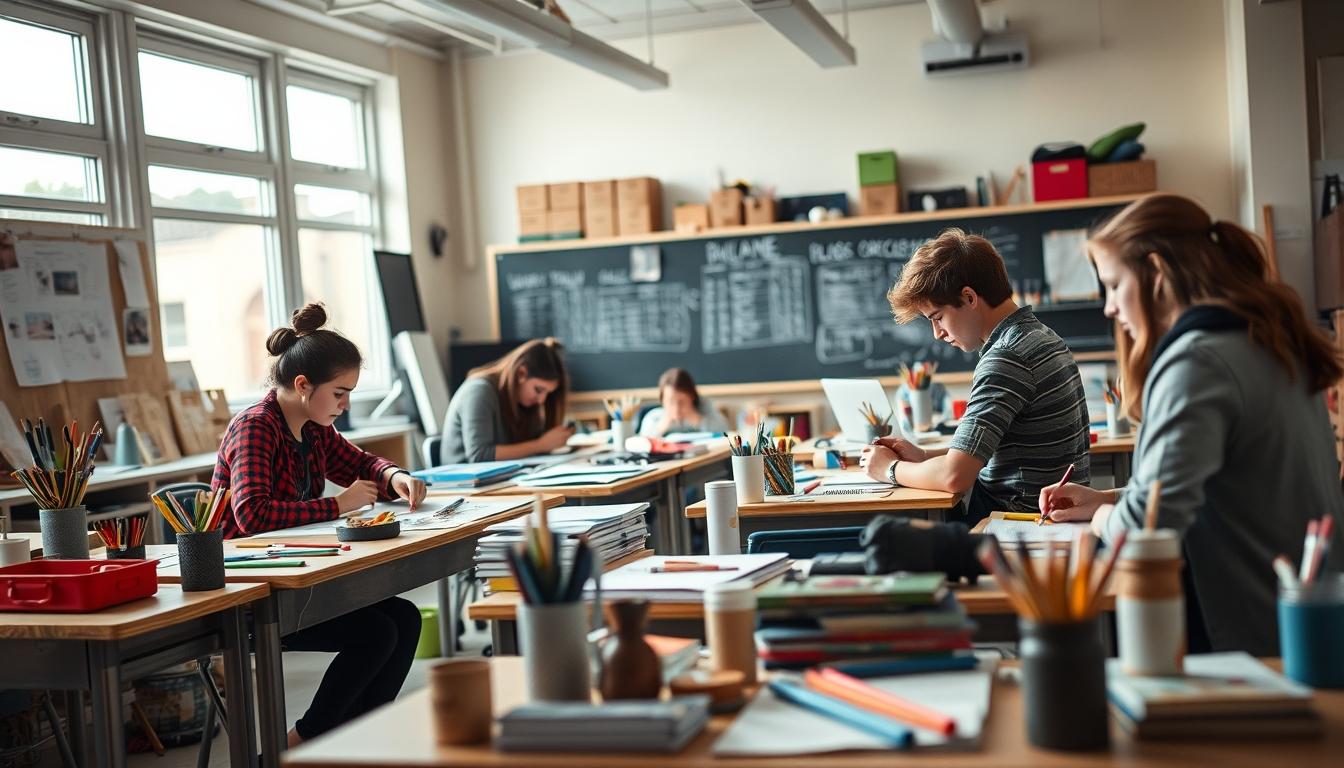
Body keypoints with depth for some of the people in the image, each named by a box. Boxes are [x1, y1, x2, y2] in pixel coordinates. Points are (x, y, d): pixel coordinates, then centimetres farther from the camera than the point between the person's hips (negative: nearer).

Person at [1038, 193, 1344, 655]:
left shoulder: (1195, 361, -20)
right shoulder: (1269, 342, 12)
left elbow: (1146, 525, -26)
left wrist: (1103, 519, -5)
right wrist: (1108, 499, 15)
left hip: (1246, 637, -9)